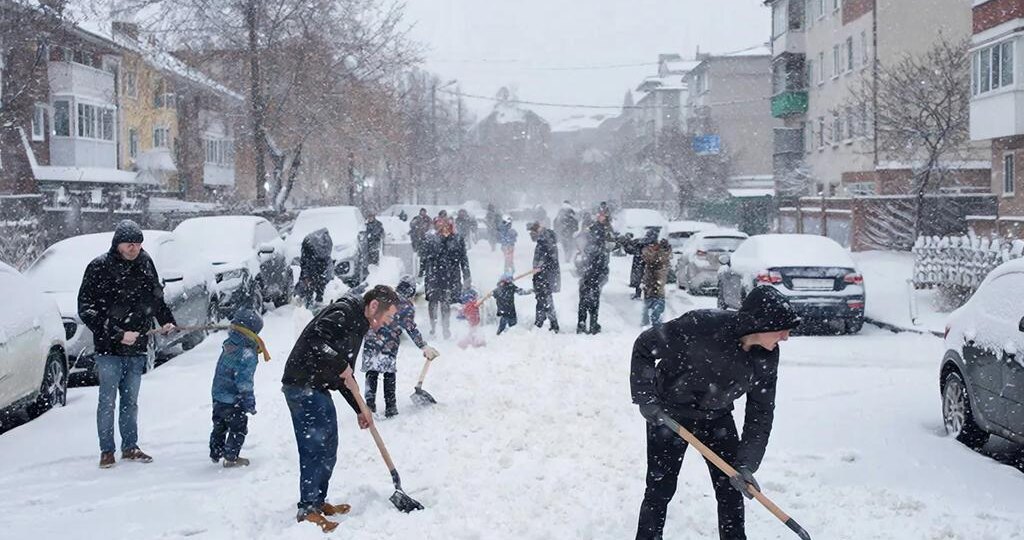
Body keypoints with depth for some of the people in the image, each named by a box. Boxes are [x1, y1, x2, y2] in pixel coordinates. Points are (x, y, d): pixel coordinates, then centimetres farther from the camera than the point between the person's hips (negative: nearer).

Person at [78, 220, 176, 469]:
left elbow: (157, 297, 18)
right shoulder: (99, 267, -11)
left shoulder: (145, 263, 4)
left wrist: (166, 320, 2)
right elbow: (86, 311, -13)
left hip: (137, 347, 5)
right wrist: (117, 335, -19)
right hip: (109, 348, -5)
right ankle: (107, 451, 10)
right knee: (108, 400, 1)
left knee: (131, 400, 14)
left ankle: (130, 447, 23)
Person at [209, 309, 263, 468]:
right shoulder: (248, 355, -25)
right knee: (238, 429, 9)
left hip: (217, 396, 8)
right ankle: (231, 458, 15)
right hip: (232, 401, -8)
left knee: (219, 426, 24)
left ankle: (215, 454, 36)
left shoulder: (228, 345, -1)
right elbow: (244, 383, -23)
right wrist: (250, 403, -15)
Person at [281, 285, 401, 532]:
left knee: (328, 450, 15)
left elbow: (344, 377, 23)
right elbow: (315, 338, -29)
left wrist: (360, 409, 18)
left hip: (318, 389, 10)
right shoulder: (344, 312, -12)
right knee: (315, 448, -8)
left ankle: (318, 502, 27)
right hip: (303, 386, -10)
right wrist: (340, 364, -22)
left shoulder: (358, 326, 19)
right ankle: (307, 510, -1)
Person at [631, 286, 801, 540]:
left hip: (716, 418, 5)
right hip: (667, 414, -4)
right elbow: (644, 347, -19)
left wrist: (746, 463, -17)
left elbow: (760, 414, -9)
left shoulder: (767, 357, -16)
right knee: (660, 489, -1)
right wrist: (645, 397, -20)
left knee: (731, 490, 5)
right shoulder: (701, 326, -33)